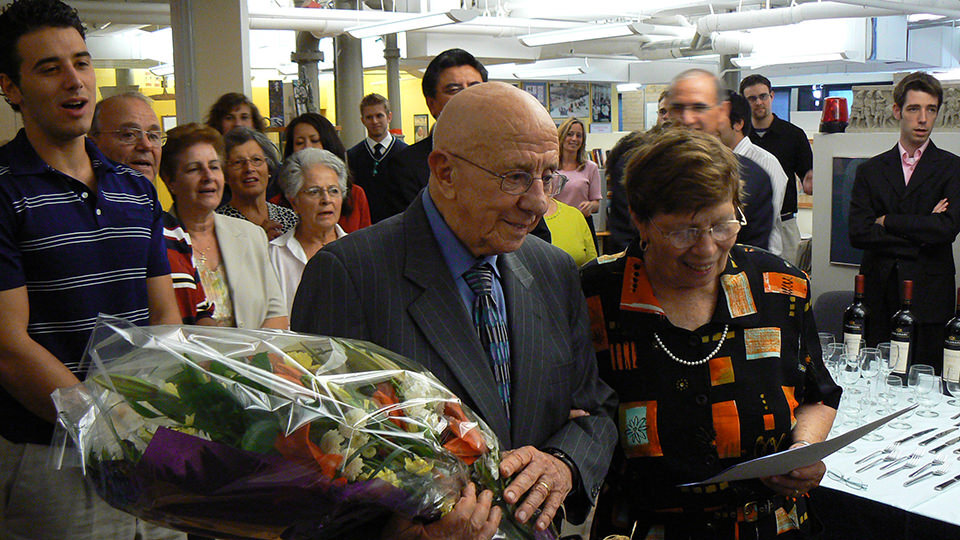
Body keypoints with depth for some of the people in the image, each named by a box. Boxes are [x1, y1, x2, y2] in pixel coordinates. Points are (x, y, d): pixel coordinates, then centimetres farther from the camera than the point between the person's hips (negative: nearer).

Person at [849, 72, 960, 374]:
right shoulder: (871, 170, 11)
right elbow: (857, 233, -2)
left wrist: (887, 221, -5)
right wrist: (920, 234, -7)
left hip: (929, 295, -2)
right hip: (879, 296, 2)